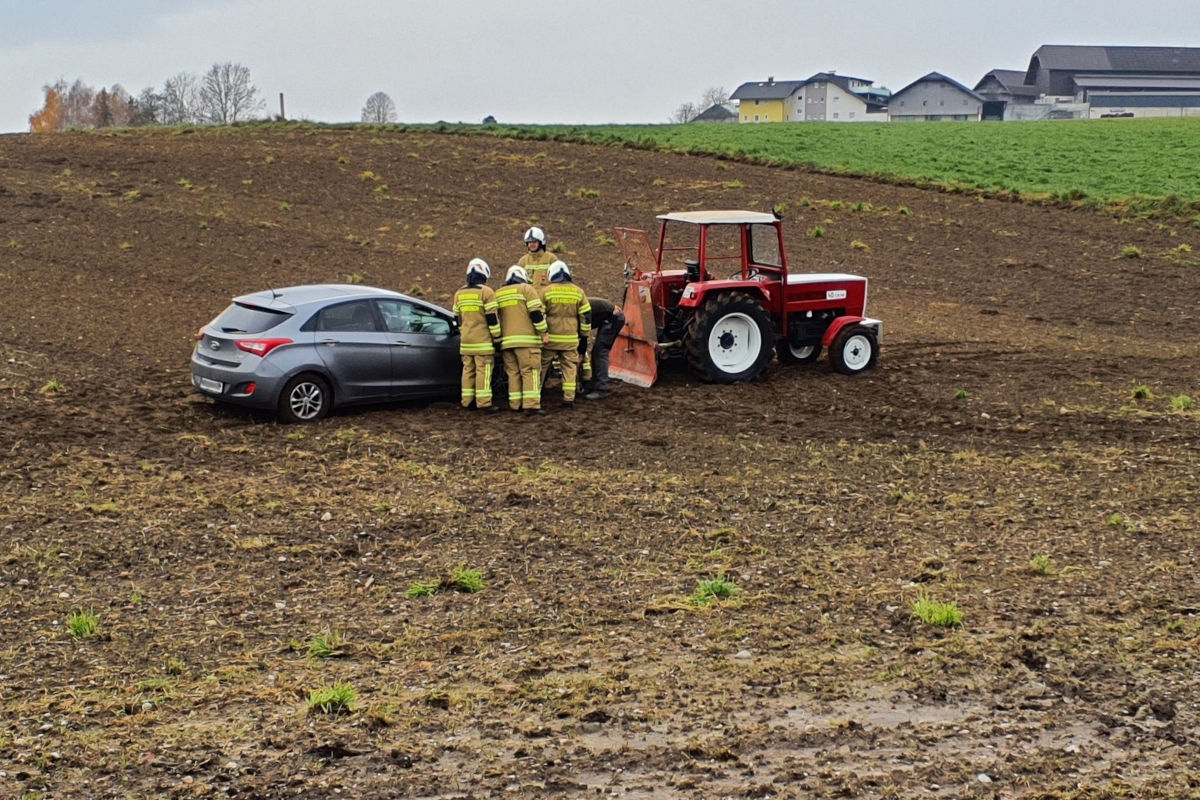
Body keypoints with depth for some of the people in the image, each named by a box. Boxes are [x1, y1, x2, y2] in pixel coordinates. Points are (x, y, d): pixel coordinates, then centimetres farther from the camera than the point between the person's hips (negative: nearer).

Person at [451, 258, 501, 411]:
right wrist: (497, 336, -4)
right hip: (483, 340, -6)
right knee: (483, 370, -6)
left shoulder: (459, 294, 11)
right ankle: (484, 403, -10)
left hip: (466, 340, 6)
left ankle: (467, 401, 11)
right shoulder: (486, 292, -9)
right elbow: (492, 317, -11)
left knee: (468, 369, 10)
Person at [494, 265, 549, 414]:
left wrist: (498, 338, 23)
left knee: (513, 373, 10)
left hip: (506, 340, 5)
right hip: (526, 339, -5)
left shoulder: (498, 294, 17)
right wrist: (543, 333, -3)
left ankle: (515, 404, 9)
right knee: (530, 371, -7)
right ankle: (531, 405, -15)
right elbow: (536, 313, -8)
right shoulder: (526, 289, 0)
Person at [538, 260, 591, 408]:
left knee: (541, 367, 10)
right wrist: (584, 334, 15)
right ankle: (568, 398, 2)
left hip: (549, 338, -1)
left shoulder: (546, 291, -3)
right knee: (569, 368, 7)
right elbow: (586, 315, 5)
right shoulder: (578, 292, 3)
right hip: (570, 339, 1)